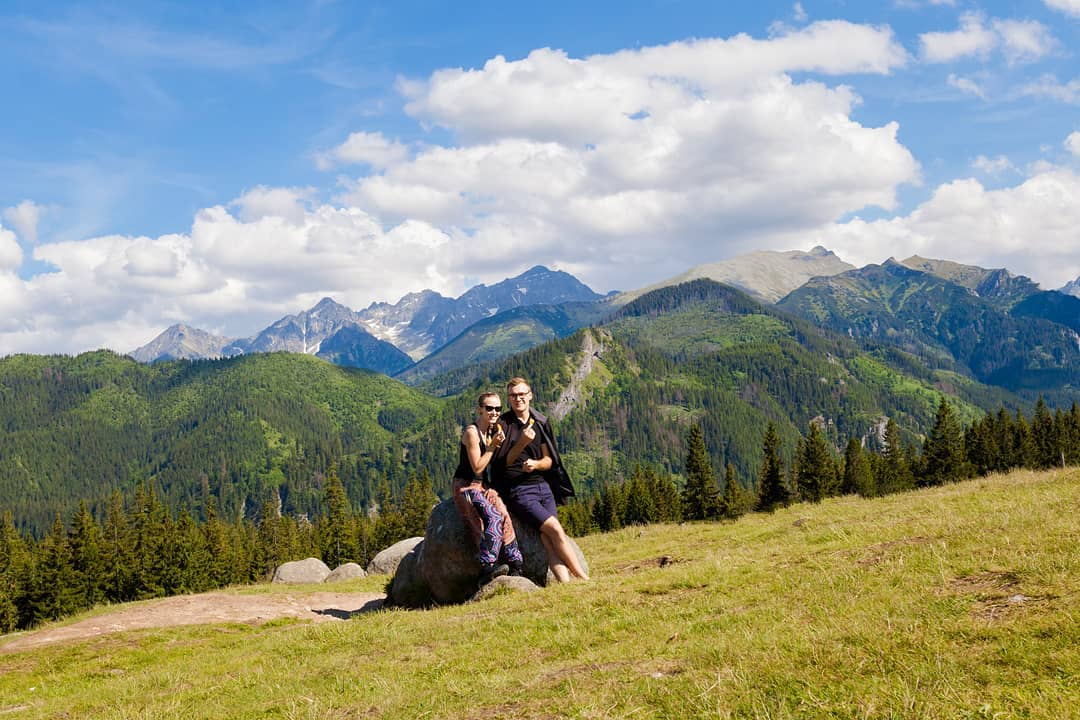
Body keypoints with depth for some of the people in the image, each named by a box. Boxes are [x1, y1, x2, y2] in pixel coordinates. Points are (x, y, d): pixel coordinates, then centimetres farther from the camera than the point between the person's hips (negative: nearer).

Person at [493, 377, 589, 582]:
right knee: (556, 530, -16)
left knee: (548, 539, -11)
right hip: (517, 490, -4)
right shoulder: (502, 424, -3)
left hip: (542, 486, 4)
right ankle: (584, 580, -11)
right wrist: (521, 443, -19)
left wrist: (535, 464, -11)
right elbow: (502, 462, -5)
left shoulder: (541, 423, 11)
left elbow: (548, 461, 12)